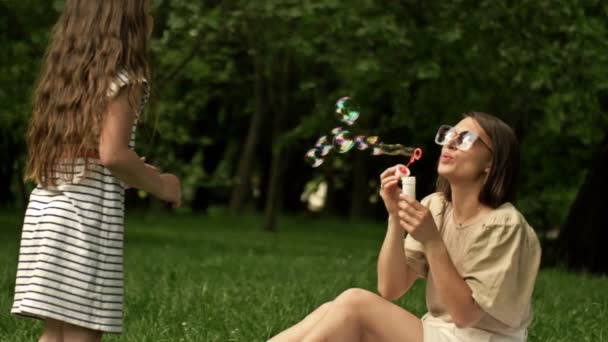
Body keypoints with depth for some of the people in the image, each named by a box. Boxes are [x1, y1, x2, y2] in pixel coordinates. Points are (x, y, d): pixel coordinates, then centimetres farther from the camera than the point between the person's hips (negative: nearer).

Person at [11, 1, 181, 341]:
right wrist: (158, 184, 0)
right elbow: (112, 153, -17)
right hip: (88, 213, -7)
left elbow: (45, 151, 15)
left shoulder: (64, 76, 17)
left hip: (44, 206, 8)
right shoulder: (124, 80, -6)